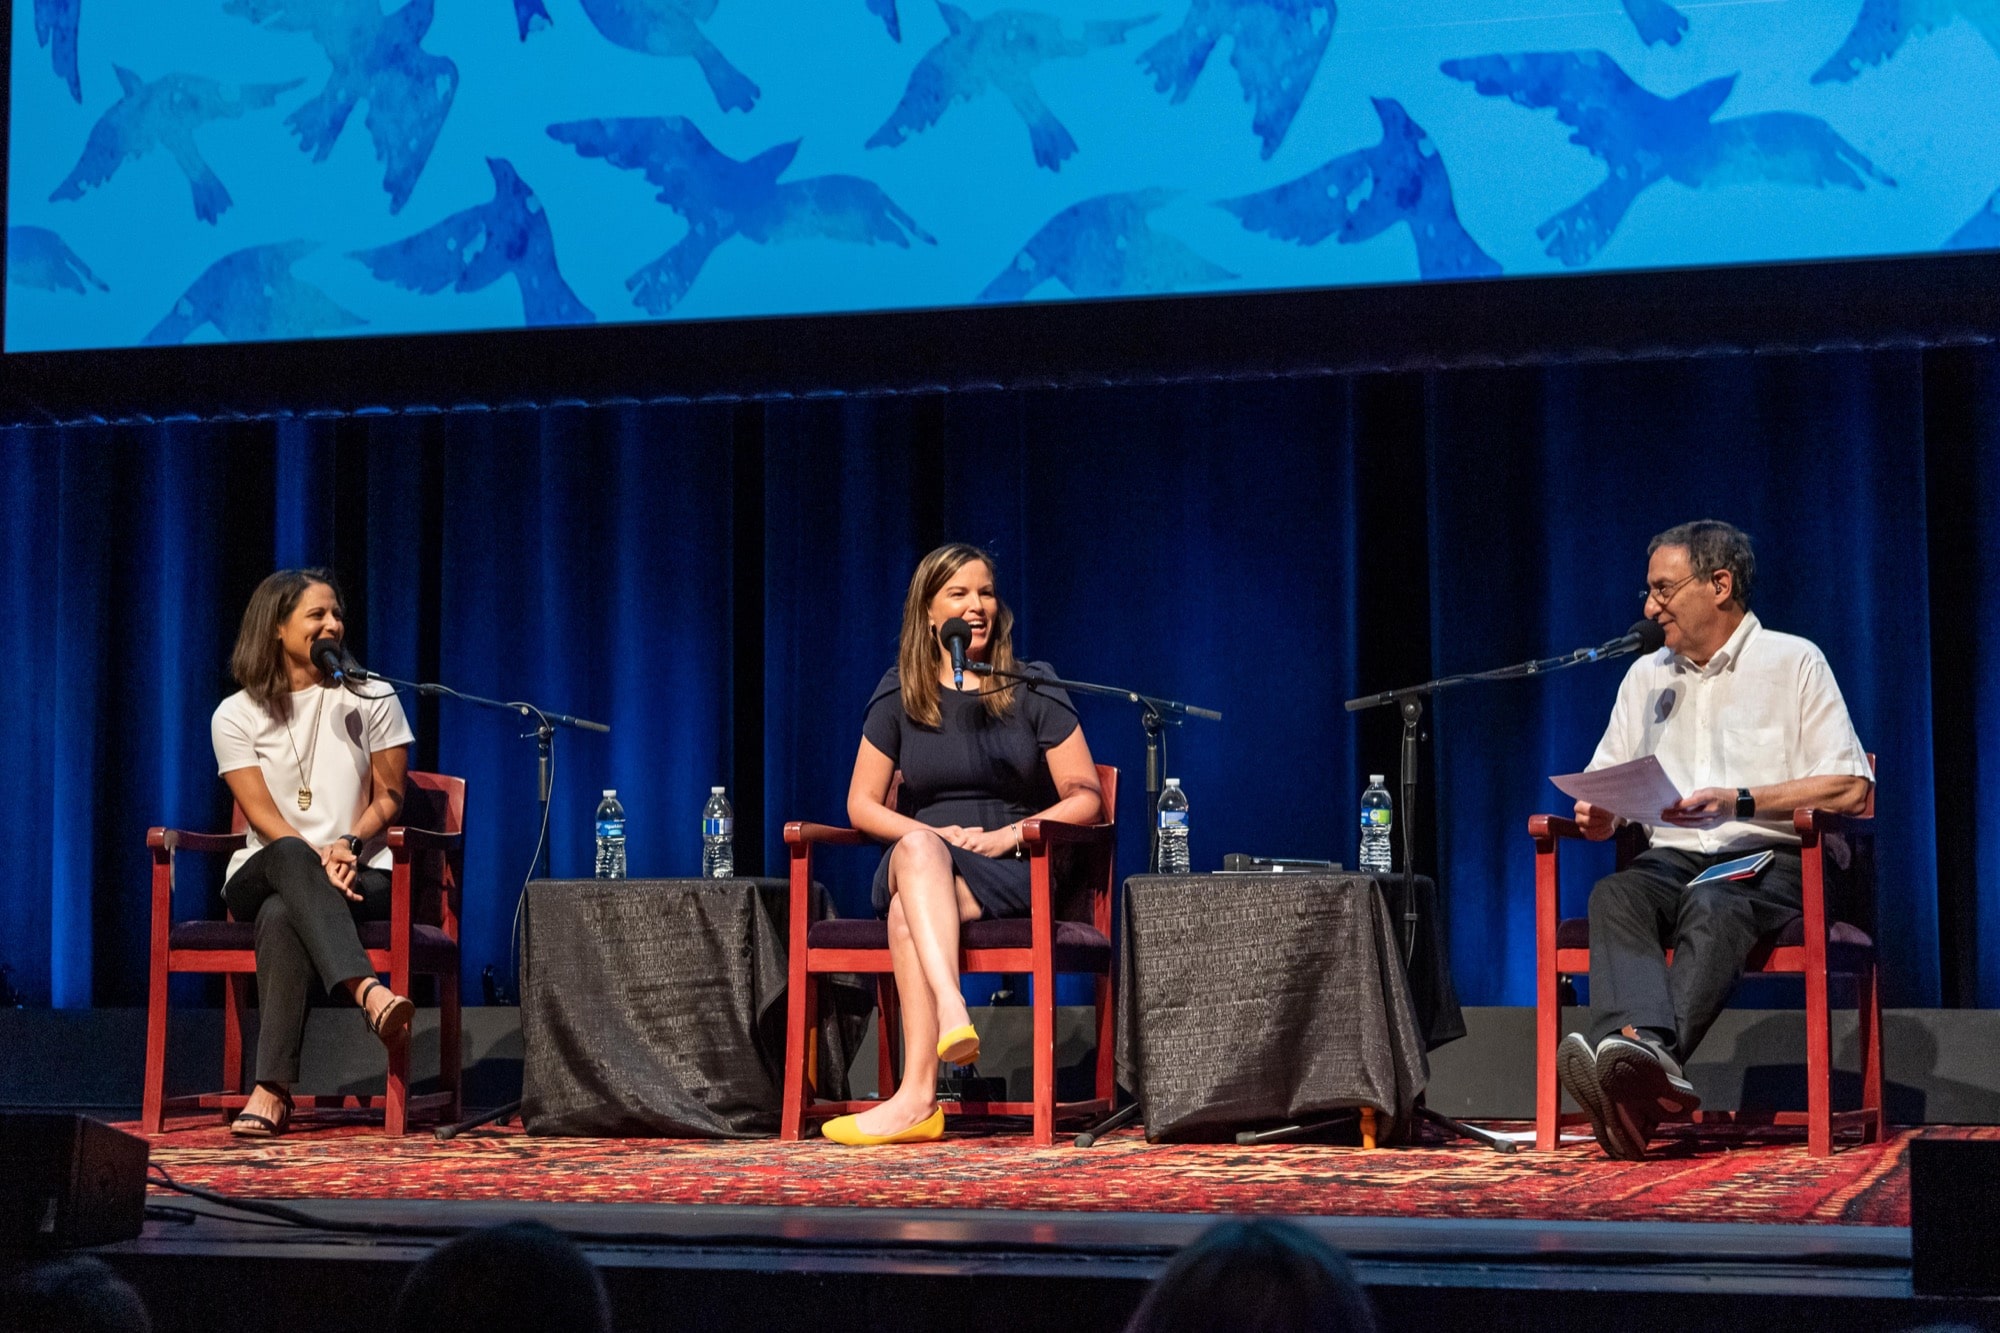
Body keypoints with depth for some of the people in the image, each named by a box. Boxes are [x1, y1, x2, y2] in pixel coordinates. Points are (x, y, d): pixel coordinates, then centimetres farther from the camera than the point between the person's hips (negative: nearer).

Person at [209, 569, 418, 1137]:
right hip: (263, 877, 1)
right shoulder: (236, 716, 6)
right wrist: (316, 858, -22)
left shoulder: (370, 698, 9)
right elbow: (262, 815, -4)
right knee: (288, 856, -39)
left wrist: (351, 845, -12)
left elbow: (389, 797, 8)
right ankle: (368, 990, -58)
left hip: (362, 877, 0)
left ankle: (273, 1090, -43)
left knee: (283, 915, -36)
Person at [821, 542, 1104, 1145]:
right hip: (916, 861, 2)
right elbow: (862, 804, 11)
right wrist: (930, 835, -8)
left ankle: (917, 1098, -45)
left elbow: (1084, 797, 3)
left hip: (1013, 870, -2)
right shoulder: (899, 695, 11)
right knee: (917, 850, -38)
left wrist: (1007, 834, -13)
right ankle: (953, 1014, -56)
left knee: (909, 913, -35)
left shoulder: (1033, 690, 7)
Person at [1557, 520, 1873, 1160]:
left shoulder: (1794, 662, 6)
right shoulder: (1647, 676, 22)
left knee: (1712, 907, -39)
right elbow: (1604, 787, 22)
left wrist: (1740, 802, -15)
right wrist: (1597, 815, -4)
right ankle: (1646, 1052, -57)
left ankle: (1649, 1059, -61)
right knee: (1613, 896, -31)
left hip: (1767, 858, -4)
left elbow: (1851, 789, -4)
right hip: (1672, 859, 4)